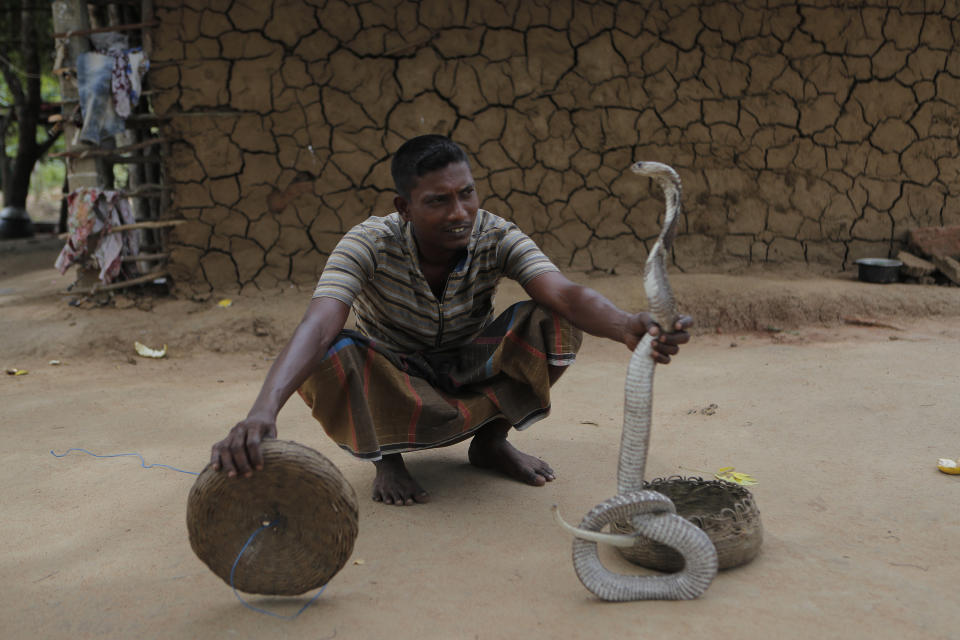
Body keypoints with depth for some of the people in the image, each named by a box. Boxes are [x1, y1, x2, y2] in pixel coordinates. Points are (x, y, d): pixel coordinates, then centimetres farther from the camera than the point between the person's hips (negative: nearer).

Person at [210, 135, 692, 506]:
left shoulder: (497, 238, -19)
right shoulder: (371, 244, -26)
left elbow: (566, 294, -36)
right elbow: (319, 326, -42)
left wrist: (627, 327, -60)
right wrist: (263, 411, -61)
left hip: (472, 378, 2)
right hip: (392, 391, -2)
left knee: (551, 322, -24)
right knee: (333, 355, -35)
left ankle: (491, 441, 0)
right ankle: (386, 461, -6)